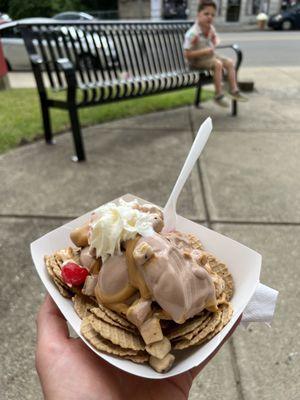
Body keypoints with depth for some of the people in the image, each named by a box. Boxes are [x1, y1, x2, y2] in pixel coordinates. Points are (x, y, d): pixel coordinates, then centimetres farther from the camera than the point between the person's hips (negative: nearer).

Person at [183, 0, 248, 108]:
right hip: (197, 60, -8)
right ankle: (219, 95, -20)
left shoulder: (210, 28, -2)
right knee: (218, 64, -27)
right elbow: (187, 54, -29)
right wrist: (204, 51, -32)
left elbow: (216, 38, 20)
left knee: (229, 62, 0)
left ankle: (233, 90, 5)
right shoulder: (192, 34, -27)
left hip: (210, 56, 8)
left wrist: (215, 42, -5)